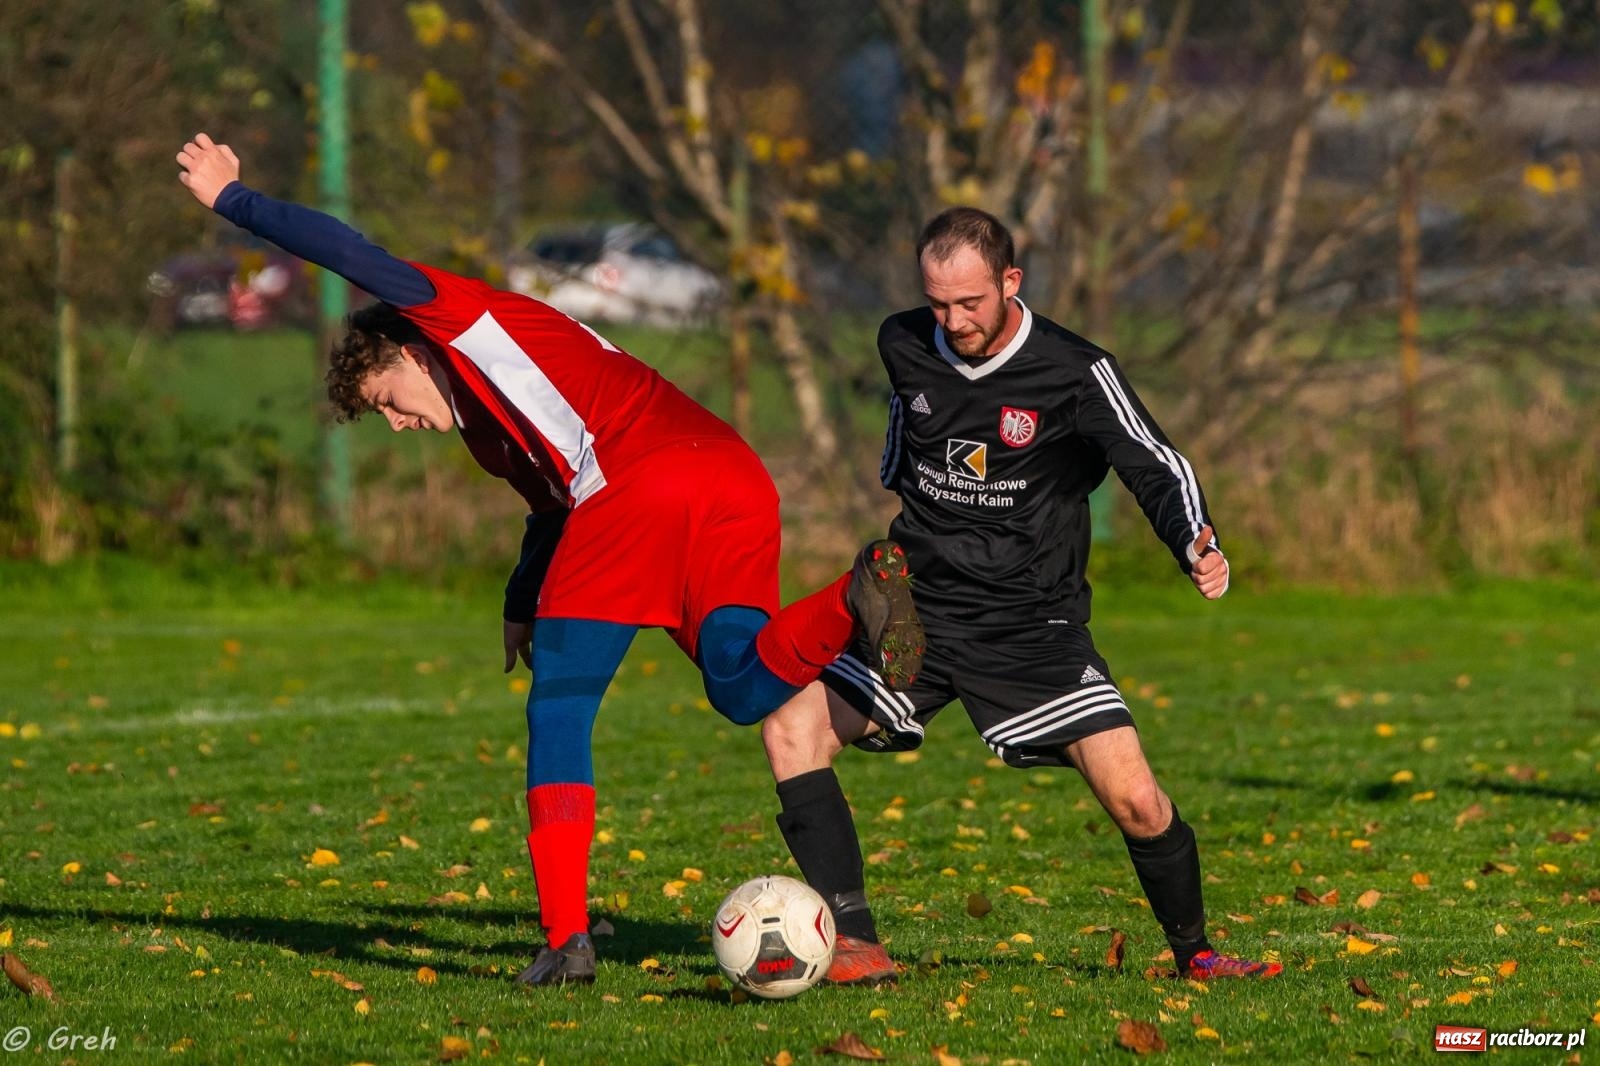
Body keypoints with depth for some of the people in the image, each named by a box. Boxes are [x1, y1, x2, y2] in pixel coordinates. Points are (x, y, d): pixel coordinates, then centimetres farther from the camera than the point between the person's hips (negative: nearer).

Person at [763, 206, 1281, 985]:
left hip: (1035, 627, -3)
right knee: (790, 728, -16)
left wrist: (1196, 546, -39)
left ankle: (1192, 951, 12)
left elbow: (1154, 466, -20)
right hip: (922, 612, 3)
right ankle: (855, 946, -16)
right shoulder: (904, 347, -1)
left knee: (1132, 797, -15)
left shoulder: (1075, 374, -13)